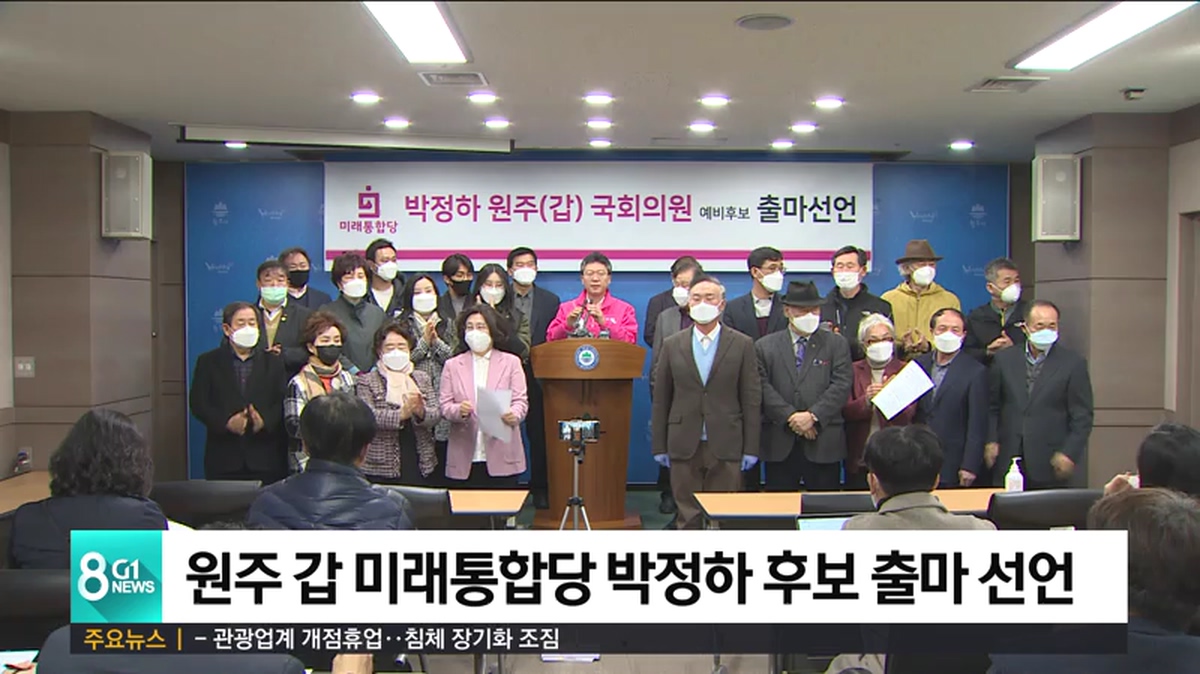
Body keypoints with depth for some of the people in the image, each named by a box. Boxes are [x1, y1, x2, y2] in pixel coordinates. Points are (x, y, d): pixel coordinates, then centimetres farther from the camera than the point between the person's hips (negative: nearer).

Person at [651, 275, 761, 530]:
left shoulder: (742, 344, 2)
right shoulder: (672, 345, 6)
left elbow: (752, 399, 1)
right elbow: (660, 399, 7)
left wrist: (751, 448, -2)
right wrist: (659, 446, 4)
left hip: (726, 445, -1)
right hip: (684, 446, 1)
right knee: (687, 517, 6)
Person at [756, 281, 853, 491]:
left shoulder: (837, 344, 10)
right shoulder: (765, 346, 9)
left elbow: (842, 385, -2)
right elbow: (763, 388, -1)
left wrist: (813, 415, -13)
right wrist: (791, 417, -13)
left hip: (824, 444, 0)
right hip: (779, 445, 0)